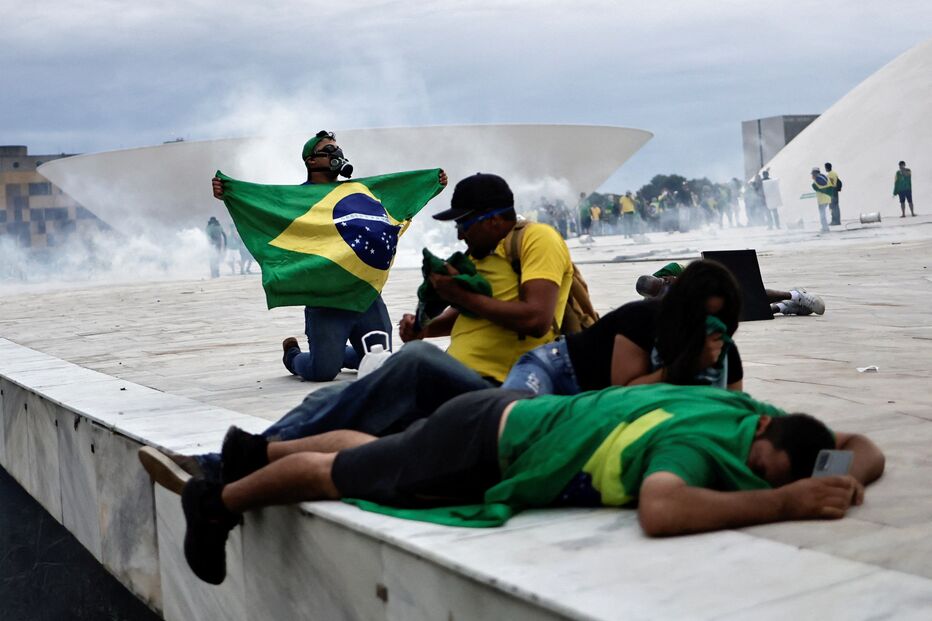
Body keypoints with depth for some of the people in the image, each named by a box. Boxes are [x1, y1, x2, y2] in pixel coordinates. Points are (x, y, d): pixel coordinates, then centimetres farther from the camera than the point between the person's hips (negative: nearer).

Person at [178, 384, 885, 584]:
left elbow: (865, 447, 1)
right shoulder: (703, 439, -33)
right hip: (483, 449, -8)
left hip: (511, 418, 8)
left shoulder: (755, 412, -10)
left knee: (370, 450, 30)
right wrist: (786, 502, -47)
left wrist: (846, 481, -22)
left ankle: (258, 449, 55)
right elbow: (660, 510, -55)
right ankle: (218, 502, 39)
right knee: (339, 474, 14)